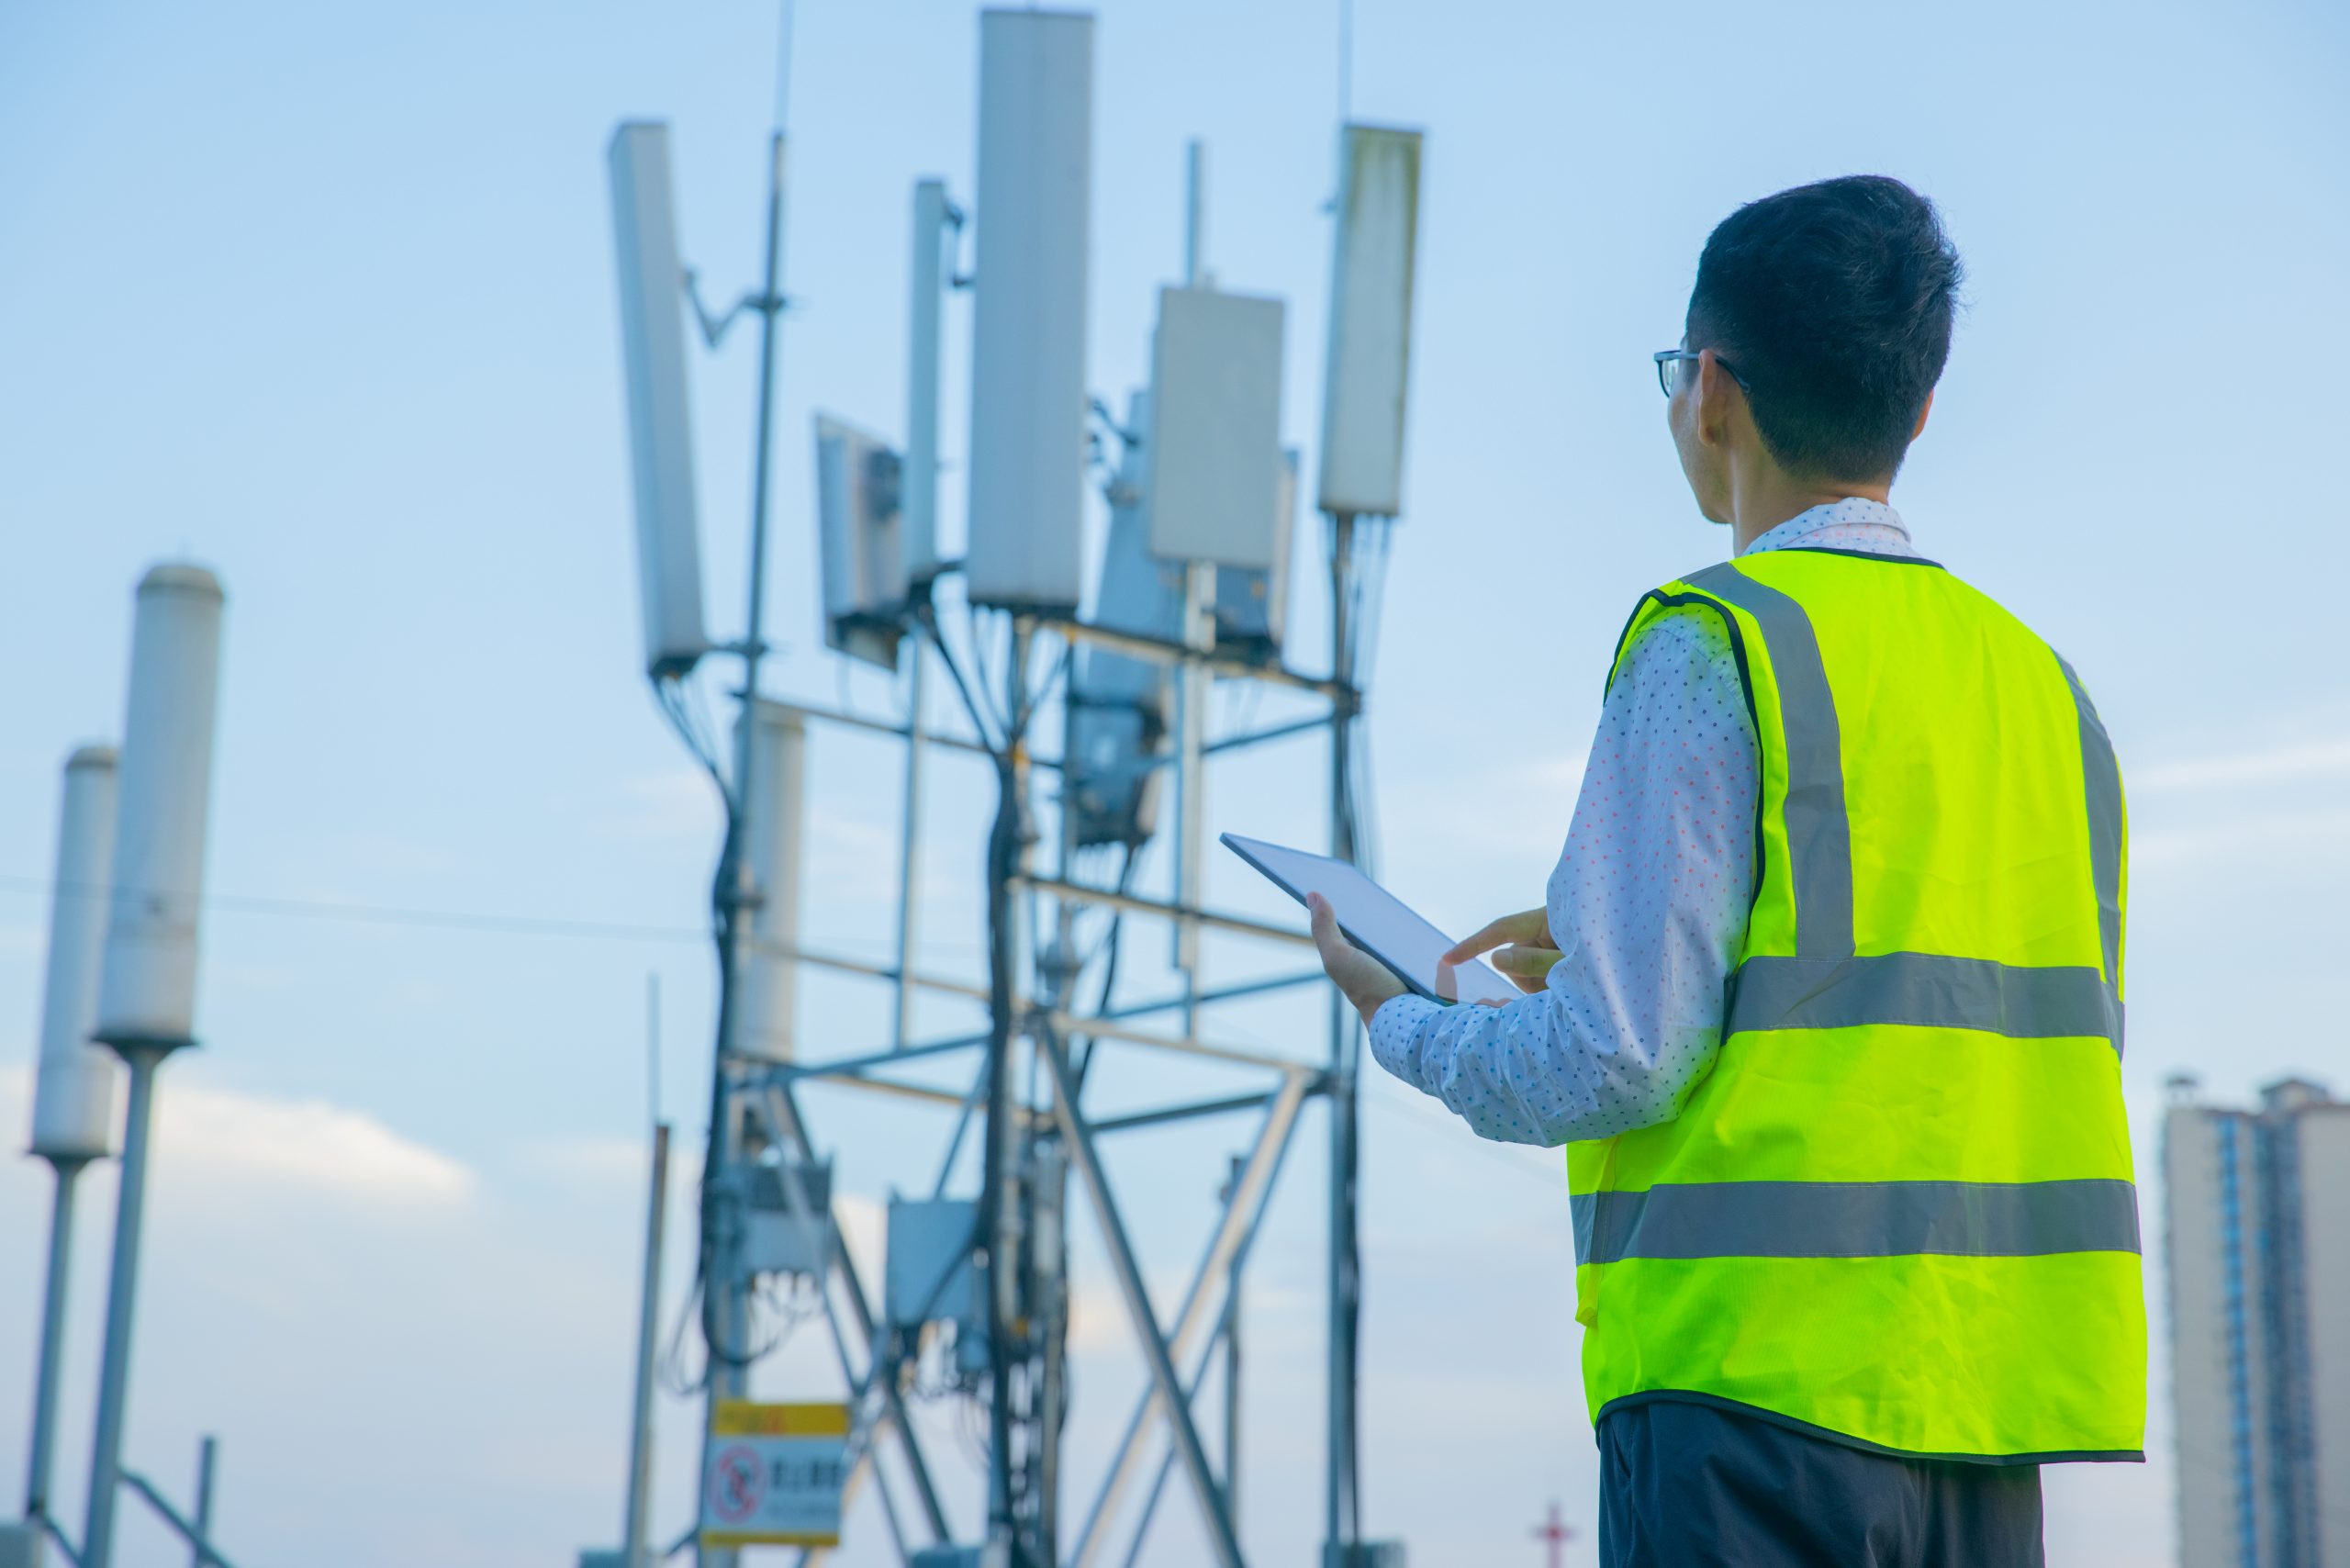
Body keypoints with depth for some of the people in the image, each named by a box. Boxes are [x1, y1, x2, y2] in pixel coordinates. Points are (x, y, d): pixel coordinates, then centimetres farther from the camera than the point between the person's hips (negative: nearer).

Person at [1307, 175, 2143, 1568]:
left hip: (1760, 1383, -7)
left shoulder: (1711, 644, -8)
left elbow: (1615, 1065, -13)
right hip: (1994, 1395, 7)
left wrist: (1400, 1022, 7)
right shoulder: (2042, 684, 14)